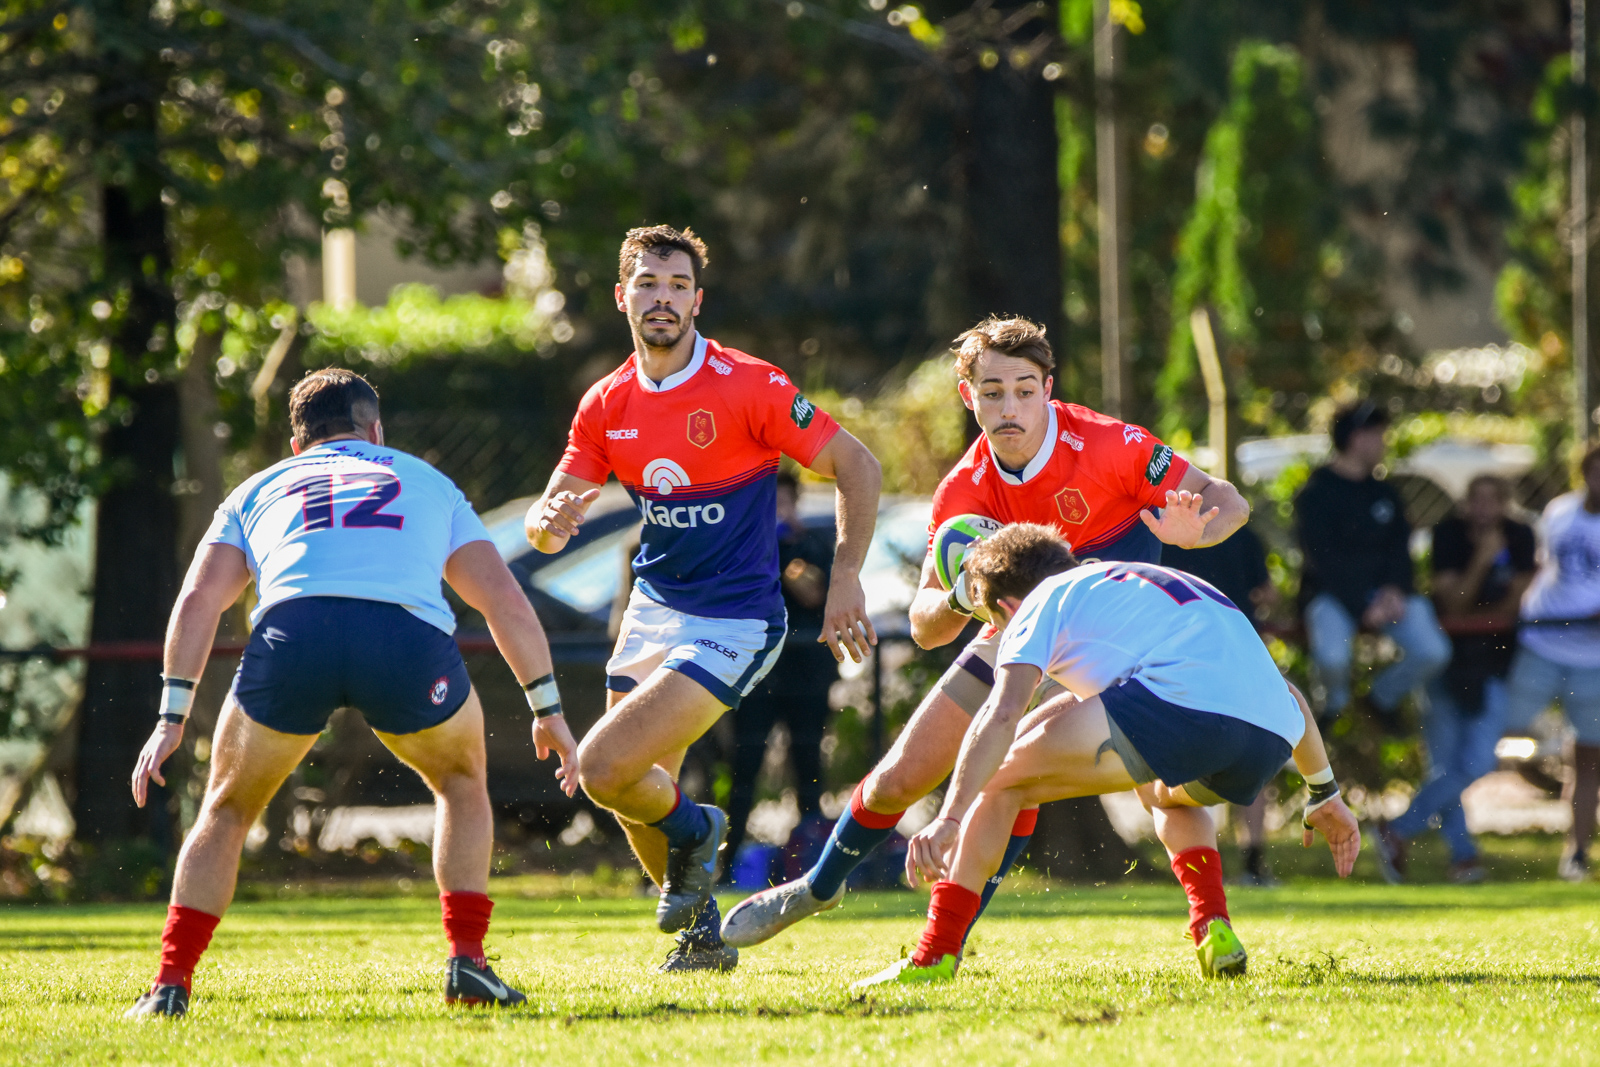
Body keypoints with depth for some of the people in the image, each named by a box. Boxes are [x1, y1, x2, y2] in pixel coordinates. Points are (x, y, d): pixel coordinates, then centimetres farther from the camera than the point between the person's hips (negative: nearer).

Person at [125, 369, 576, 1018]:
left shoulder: (258, 490, 34)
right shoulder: (427, 483, 36)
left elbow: (199, 600, 19)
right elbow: (505, 601, 26)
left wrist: (172, 719, 17)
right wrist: (548, 710, 31)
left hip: (292, 631, 0)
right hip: (410, 635, 0)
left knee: (226, 810, 24)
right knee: (461, 782, 30)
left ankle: (170, 986, 12)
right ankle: (466, 960, 17)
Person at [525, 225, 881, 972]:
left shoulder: (749, 387, -15)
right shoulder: (608, 405, 1)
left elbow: (858, 467, -11)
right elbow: (545, 523, 3)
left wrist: (844, 581, -17)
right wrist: (549, 521, -22)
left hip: (735, 622, -6)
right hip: (654, 608, 6)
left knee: (604, 768, -18)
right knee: (639, 792, 9)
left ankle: (693, 830, 13)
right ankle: (701, 933, 30)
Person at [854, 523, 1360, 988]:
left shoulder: (1043, 603, 20)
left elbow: (1003, 714, 0)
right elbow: (1284, 694, 42)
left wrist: (949, 817, -10)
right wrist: (1324, 793, 50)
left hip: (1183, 702, -7)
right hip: (1271, 738, 7)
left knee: (999, 778, 7)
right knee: (1165, 793, 40)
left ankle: (935, 955, -1)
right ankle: (1215, 933, 17)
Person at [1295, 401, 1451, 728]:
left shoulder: (1384, 493, 16)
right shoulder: (1315, 495, -4)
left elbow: (1399, 548, 10)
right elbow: (1324, 561, -11)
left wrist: (1395, 590, -11)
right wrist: (1363, 608, -18)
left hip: (1386, 591, 5)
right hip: (1333, 594, -5)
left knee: (1433, 652, -18)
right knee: (1332, 657, -34)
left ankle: (1385, 695, 13)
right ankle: (1336, 701, 4)